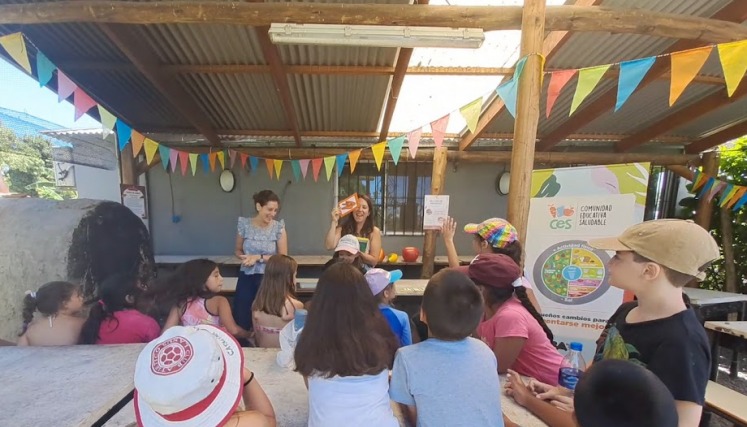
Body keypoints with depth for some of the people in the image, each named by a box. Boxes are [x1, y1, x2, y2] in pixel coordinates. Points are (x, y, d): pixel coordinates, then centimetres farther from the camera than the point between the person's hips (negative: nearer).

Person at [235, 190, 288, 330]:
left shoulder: (278, 227, -9)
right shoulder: (245, 224, -3)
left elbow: (283, 257, -8)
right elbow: (237, 250, 10)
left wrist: (259, 258, -16)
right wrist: (244, 257, -12)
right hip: (246, 277, 2)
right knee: (241, 319, 9)